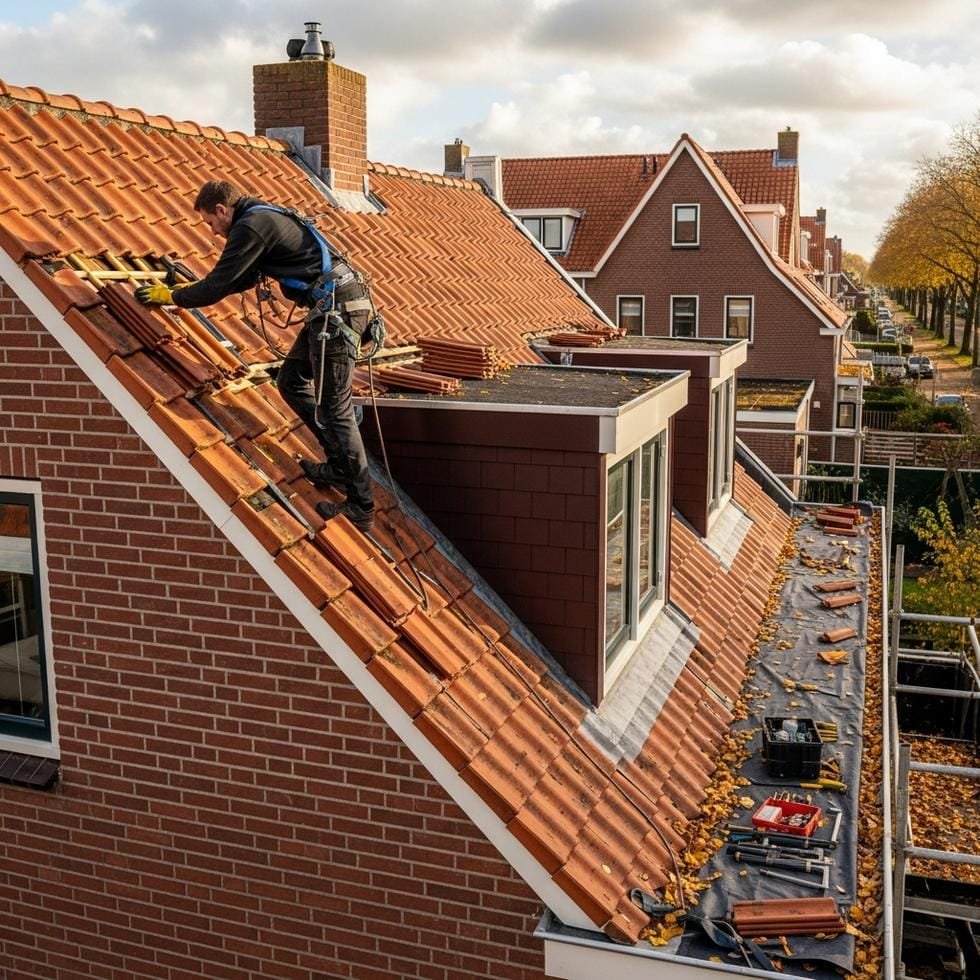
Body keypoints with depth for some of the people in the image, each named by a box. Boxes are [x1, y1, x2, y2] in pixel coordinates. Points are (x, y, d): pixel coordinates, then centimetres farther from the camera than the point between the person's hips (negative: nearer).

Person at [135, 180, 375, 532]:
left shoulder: (250, 226, -10)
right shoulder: (262, 217, 21)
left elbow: (218, 286, -8)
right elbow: (241, 279, 32)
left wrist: (172, 296, 7)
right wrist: (191, 287, 33)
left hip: (336, 309, -10)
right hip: (333, 306, 10)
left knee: (334, 407, -8)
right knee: (291, 382, 18)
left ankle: (361, 508, -4)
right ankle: (340, 466, 21)